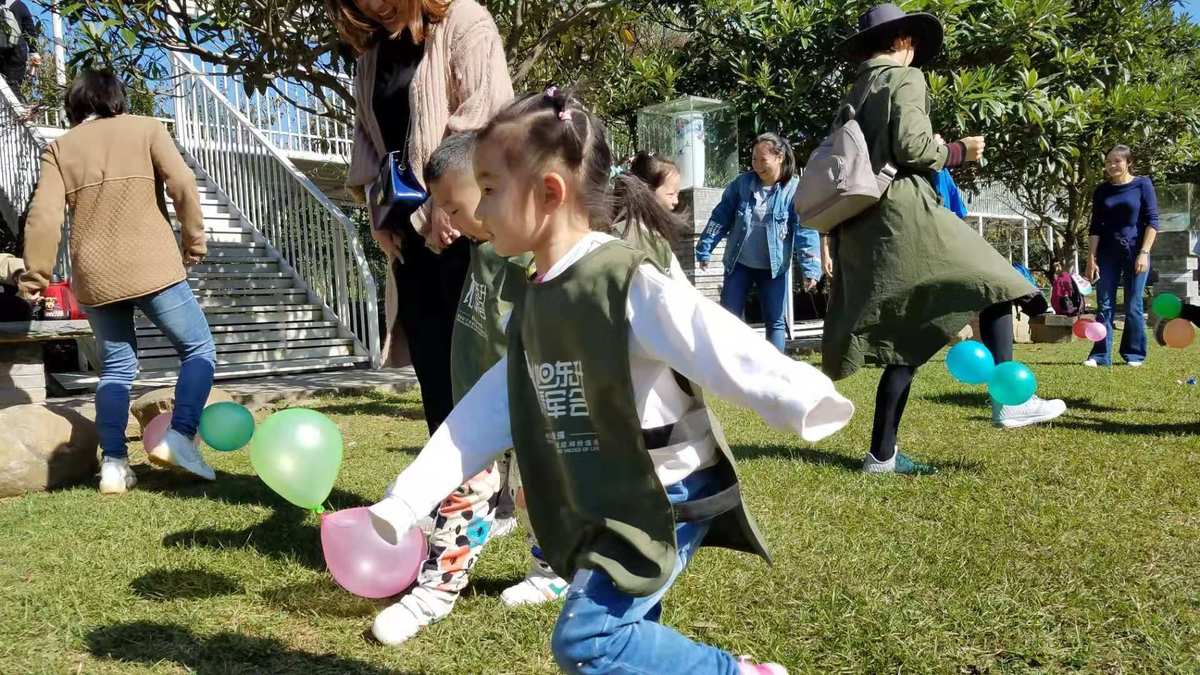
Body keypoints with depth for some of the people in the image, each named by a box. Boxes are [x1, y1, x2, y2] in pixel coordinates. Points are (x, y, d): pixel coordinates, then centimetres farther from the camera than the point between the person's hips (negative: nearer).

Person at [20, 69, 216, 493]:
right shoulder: (145, 128, 8)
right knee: (199, 349, 7)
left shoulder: (60, 147, 13)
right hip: (150, 265, -3)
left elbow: (44, 217, 3)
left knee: (116, 367, 14)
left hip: (93, 276, 4)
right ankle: (179, 437, -11)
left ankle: (113, 463, 4)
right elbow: (182, 184, -5)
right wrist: (194, 241, 3)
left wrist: (37, 275, 9)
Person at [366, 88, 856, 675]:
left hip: (669, 498, -8)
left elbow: (718, 347, -29)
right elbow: (485, 411, 7)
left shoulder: (627, 281, -21)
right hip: (605, 506, 8)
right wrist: (403, 501, 7)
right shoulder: (535, 303, 5)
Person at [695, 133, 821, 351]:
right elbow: (721, 217, 4)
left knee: (776, 322, 4)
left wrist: (810, 268, -20)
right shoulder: (742, 183, -2)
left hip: (774, 268, -2)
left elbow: (805, 230, -13)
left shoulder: (795, 190, -10)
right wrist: (705, 249, 1)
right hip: (739, 264, 2)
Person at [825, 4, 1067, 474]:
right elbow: (911, 147, -12)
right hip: (903, 211, -8)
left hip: (862, 224, 8)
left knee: (907, 341, 7)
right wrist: (960, 151, 3)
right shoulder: (905, 77, 0)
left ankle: (881, 455, 5)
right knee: (993, 282, -2)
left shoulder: (856, 92, 24)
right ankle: (1009, 400, -13)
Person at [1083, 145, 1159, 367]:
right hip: (1108, 253, 3)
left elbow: (1152, 221, -3)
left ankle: (1134, 355, 11)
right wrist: (1091, 258, 0)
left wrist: (1144, 252, -12)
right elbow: (1095, 227, 8)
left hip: (1135, 251, -3)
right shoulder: (1102, 190, 8)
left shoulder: (1142, 185, 0)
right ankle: (1101, 355, 0)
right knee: (1104, 305, -1)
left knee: (1133, 306, 1)